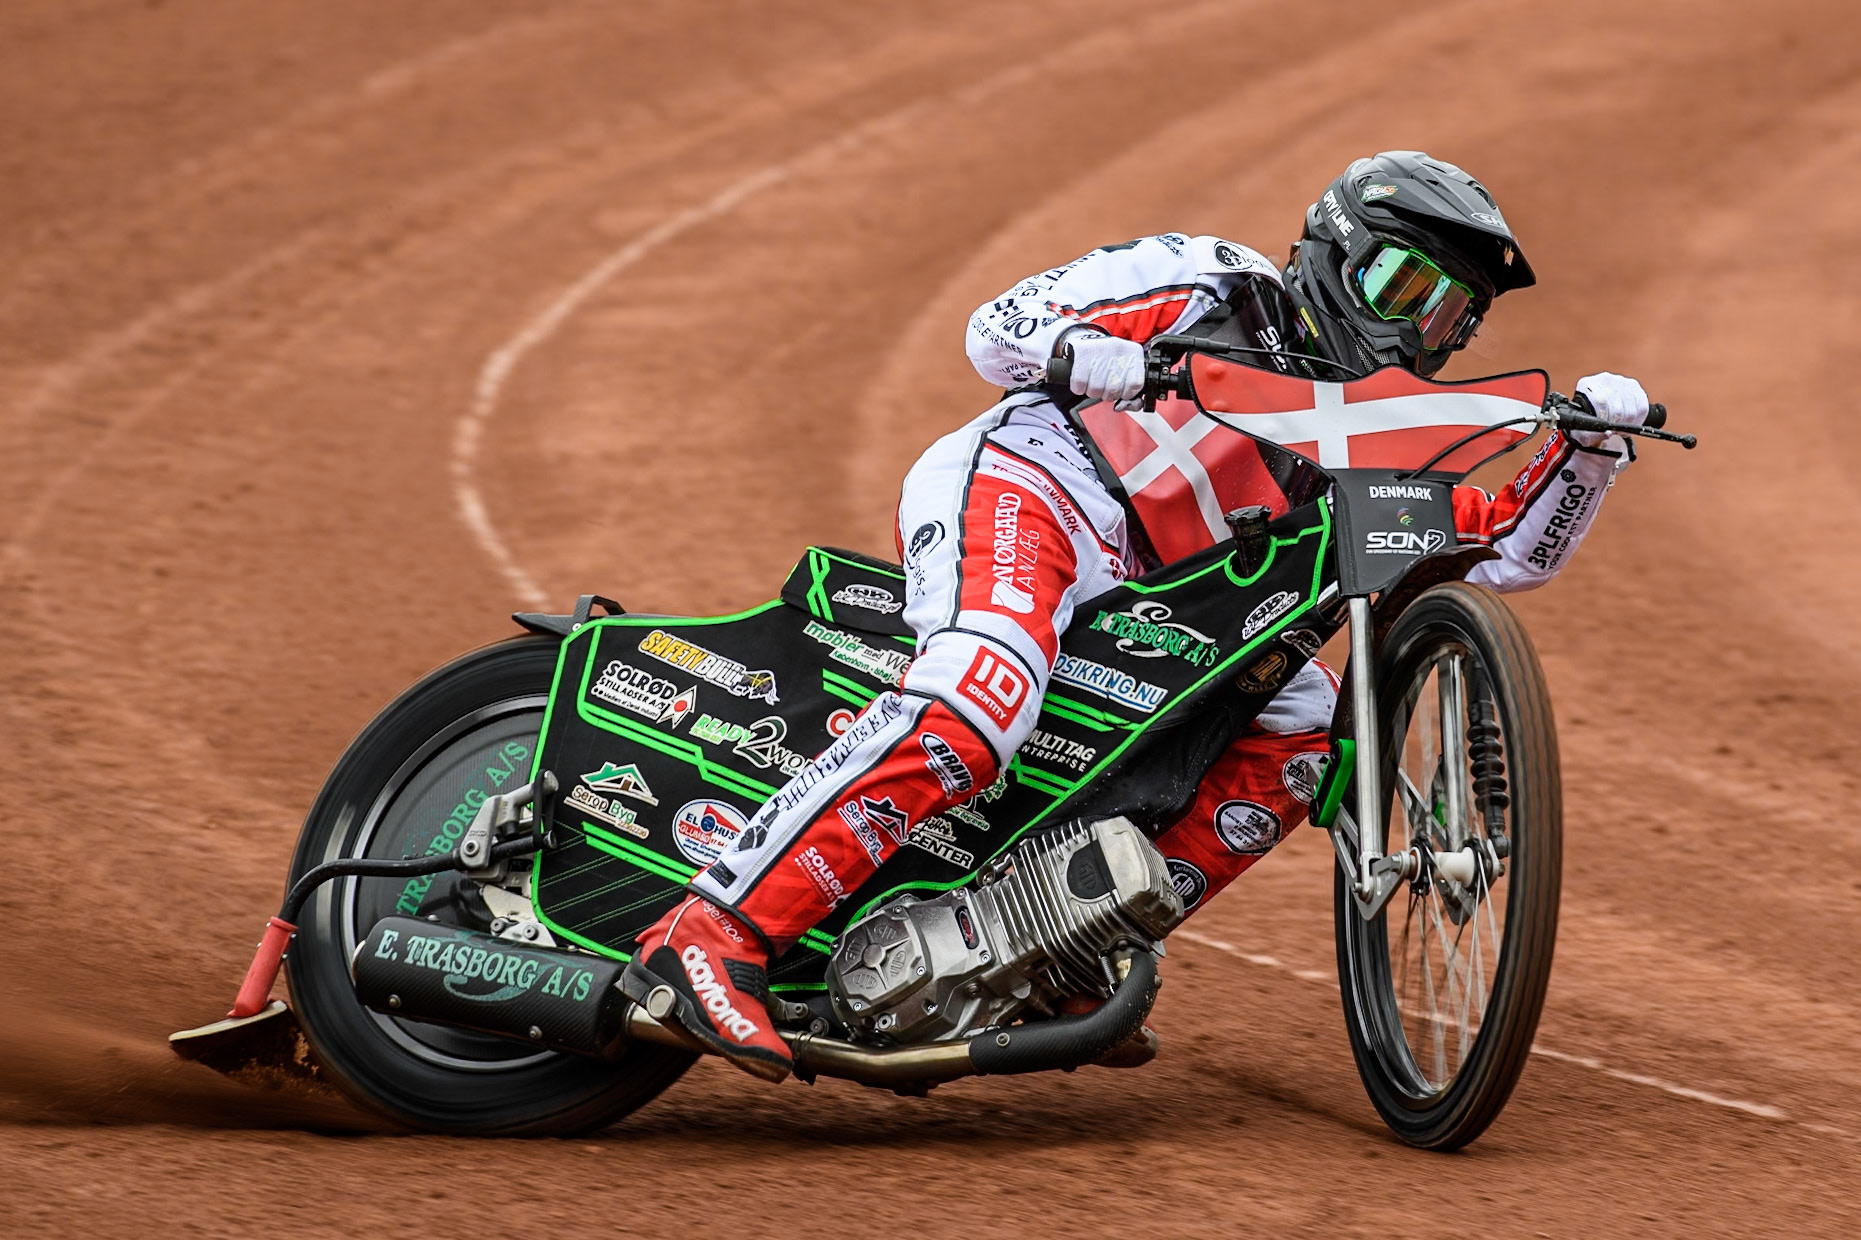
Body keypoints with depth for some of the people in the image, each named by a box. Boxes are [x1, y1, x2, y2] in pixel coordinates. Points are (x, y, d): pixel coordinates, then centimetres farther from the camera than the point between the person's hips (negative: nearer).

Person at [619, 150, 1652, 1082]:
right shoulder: (1209, 283, 4)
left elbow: (1512, 548, 19)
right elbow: (997, 326, -1)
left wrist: (1591, 447, 3)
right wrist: (1080, 350, -22)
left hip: (1137, 602, 8)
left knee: (1303, 724, -3)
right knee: (981, 700, -35)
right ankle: (709, 934, -43)